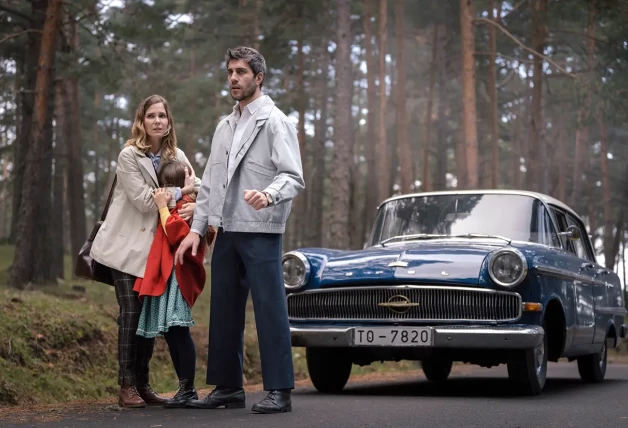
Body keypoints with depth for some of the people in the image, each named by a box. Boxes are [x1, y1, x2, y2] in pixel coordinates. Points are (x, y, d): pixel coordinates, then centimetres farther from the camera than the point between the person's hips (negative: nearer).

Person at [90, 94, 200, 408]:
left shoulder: (177, 157, 6)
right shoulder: (128, 156, -11)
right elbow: (144, 201, -16)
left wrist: (195, 205, -21)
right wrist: (180, 191, -10)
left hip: (155, 249, 5)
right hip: (127, 248, -5)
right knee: (131, 313, -9)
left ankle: (142, 384, 13)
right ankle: (126, 386, -4)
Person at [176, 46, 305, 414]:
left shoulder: (275, 122, -3)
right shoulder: (224, 127, 19)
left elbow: (293, 177, -13)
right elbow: (210, 183, 20)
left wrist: (269, 195, -33)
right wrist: (197, 229, 12)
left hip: (261, 231, -7)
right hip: (227, 231, 7)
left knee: (270, 309, -7)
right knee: (224, 311, 9)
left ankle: (280, 391, -4)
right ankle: (228, 387, 17)